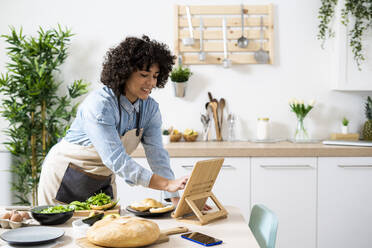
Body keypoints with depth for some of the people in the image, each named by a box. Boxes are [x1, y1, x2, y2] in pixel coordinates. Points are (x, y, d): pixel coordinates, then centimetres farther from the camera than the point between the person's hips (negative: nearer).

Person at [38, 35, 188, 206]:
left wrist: (174, 197, -26)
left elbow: (156, 154, -13)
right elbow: (116, 159, -37)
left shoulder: (150, 108, -9)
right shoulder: (99, 104, -30)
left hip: (104, 180, 6)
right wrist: (168, 184, -44)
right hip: (65, 179, -5)